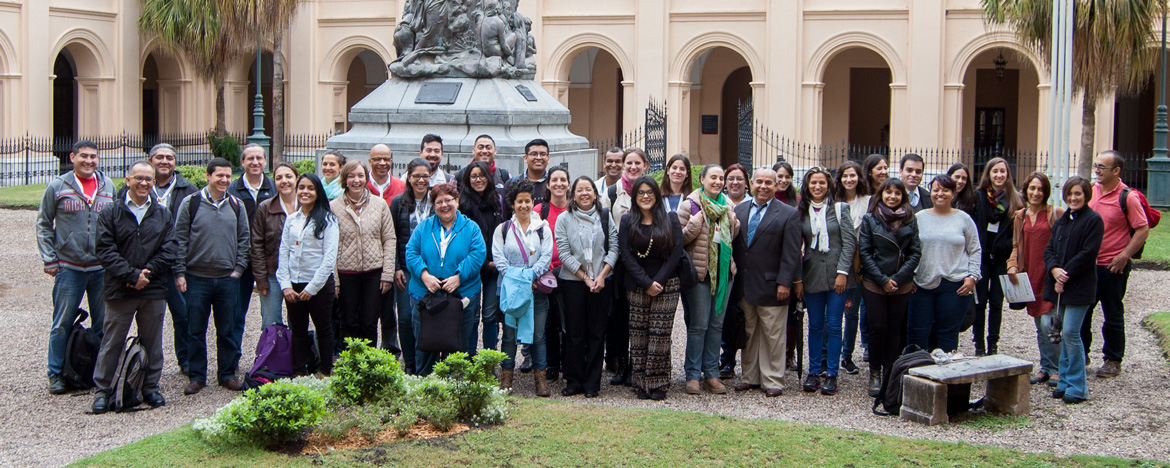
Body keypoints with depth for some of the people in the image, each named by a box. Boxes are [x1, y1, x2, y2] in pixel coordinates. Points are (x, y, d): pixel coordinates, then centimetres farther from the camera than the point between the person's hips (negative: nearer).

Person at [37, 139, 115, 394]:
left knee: (104, 324, 7)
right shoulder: (57, 187, 0)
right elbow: (43, 225, 4)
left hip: (102, 267, 3)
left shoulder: (108, 186, 8)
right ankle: (56, 375, 11)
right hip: (69, 268, -3)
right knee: (62, 324, 0)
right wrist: (49, 259, -3)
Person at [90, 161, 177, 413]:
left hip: (154, 290, 2)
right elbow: (105, 250, -7)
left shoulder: (163, 214, 8)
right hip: (119, 290, -2)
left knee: (152, 342, 10)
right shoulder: (111, 213, 0)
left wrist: (147, 272, -11)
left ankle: (151, 388, 22)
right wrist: (131, 275, -15)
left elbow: (169, 250, 2)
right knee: (112, 342, 3)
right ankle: (102, 390, 13)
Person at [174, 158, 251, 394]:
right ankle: (197, 376, 13)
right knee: (196, 330, 3)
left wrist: (238, 268, 2)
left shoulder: (236, 205, 7)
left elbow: (243, 240, 12)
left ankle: (227, 374, 18)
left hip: (228, 278, 2)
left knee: (227, 330, 7)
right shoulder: (190, 203, -1)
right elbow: (180, 239, 0)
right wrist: (179, 273, -5)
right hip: (197, 278, -2)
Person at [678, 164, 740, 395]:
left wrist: (734, 223, 2)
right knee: (698, 324, -3)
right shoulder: (691, 204, -5)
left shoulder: (727, 205, 11)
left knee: (717, 323, 9)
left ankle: (711, 372, 16)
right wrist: (696, 221, -22)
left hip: (723, 270, 5)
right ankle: (693, 374, 5)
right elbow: (681, 238, -8)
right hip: (700, 270, -5)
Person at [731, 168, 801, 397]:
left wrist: (784, 283, -13)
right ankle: (750, 377, 21)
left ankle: (772, 381, 8)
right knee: (749, 333, 12)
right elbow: (734, 245, 11)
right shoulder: (739, 210, 10)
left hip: (771, 286, -4)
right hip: (744, 284, 4)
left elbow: (791, 253, -7)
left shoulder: (788, 214, -3)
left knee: (773, 335, 1)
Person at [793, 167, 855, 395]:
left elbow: (850, 242, -3)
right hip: (812, 276, 2)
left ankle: (832, 375, 5)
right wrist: (798, 279, 1)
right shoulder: (800, 212, 7)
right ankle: (814, 372, 13)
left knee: (833, 326, 0)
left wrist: (842, 272, -10)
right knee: (815, 326, 7)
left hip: (837, 276, -2)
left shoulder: (840, 209, 1)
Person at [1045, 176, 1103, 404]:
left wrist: (1066, 274, -15)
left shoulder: (1094, 220, -7)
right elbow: (1049, 249, 10)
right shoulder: (1062, 221, 16)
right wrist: (1054, 270, -9)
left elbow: (1088, 253, -14)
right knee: (1065, 334, 11)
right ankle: (1065, 381, 17)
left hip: (1080, 286, -7)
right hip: (1060, 284, 7)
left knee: (1070, 332, -11)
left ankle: (1078, 387, -3)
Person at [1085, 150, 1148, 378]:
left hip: (1113, 267, -5)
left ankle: (1113, 361, 17)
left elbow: (1143, 230, -11)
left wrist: (1124, 256, -16)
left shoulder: (1128, 197, -12)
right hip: (1087, 264, 6)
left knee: (1112, 316, 5)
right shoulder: (1090, 191, 5)